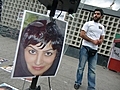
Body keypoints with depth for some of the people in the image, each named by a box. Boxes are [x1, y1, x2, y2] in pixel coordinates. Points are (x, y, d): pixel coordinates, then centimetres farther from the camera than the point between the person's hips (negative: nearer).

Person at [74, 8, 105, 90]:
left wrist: (99, 41, -8)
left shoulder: (102, 27, 15)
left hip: (94, 50, 4)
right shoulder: (88, 23, 1)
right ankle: (78, 83, 19)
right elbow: (82, 34, -8)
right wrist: (93, 41, -12)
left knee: (92, 70, 3)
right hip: (85, 48, -3)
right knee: (81, 67, 4)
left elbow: (102, 39, 17)